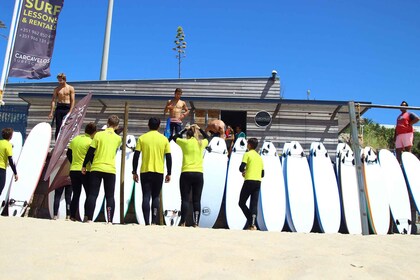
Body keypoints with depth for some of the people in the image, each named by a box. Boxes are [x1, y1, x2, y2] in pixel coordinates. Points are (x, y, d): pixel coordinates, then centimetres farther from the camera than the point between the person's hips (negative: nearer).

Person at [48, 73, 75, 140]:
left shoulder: (70, 88, 4)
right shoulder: (57, 89, 10)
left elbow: (72, 101, 0)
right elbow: (53, 100, 6)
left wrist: (70, 111, -10)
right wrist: (51, 112, -3)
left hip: (67, 108, -2)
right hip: (59, 108, 2)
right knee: (58, 127, -1)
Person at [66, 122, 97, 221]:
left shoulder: (74, 139, 10)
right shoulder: (90, 142, -11)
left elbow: (68, 154, 16)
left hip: (73, 170, 6)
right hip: (85, 171, -6)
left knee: (76, 194, 12)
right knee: (89, 195, 3)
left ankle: (72, 216, 10)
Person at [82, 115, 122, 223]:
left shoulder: (99, 135, -2)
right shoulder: (118, 138, 4)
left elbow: (90, 151, -3)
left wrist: (84, 166, 5)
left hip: (96, 168, -1)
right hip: (111, 170, 1)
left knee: (92, 194, 4)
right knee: (110, 196, 5)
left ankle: (89, 218, 3)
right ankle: (110, 220, 0)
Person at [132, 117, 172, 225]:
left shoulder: (142, 138, 1)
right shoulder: (164, 139, 3)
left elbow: (136, 156, -2)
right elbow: (168, 157, 1)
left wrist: (134, 172, 5)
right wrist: (169, 174, 7)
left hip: (145, 172, -1)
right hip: (159, 172, 1)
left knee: (146, 197, 3)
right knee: (156, 197, 13)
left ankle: (147, 223, -4)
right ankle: (154, 221, 5)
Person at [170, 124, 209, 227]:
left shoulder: (185, 142, 2)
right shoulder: (201, 143, 7)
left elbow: (175, 137, 22)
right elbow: (207, 137, 31)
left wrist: (185, 129, 25)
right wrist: (200, 129, 31)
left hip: (186, 174, -1)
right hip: (198, 174, 2)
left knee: (185, 199, 2)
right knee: (197, 200, 4)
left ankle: (182, 222, 0)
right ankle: (196, 223, 4)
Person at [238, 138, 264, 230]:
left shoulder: (247, 154, -1)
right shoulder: (259, 157, 18)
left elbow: (241, 168, -12)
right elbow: (262, 174, 18)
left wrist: (243, 171, 9)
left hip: (249, 181, -6)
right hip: (258, 182, 6)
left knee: (242, 203, 5)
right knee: (254, 204, 4)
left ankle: (251, 222, -5)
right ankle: (252, 224, -9)